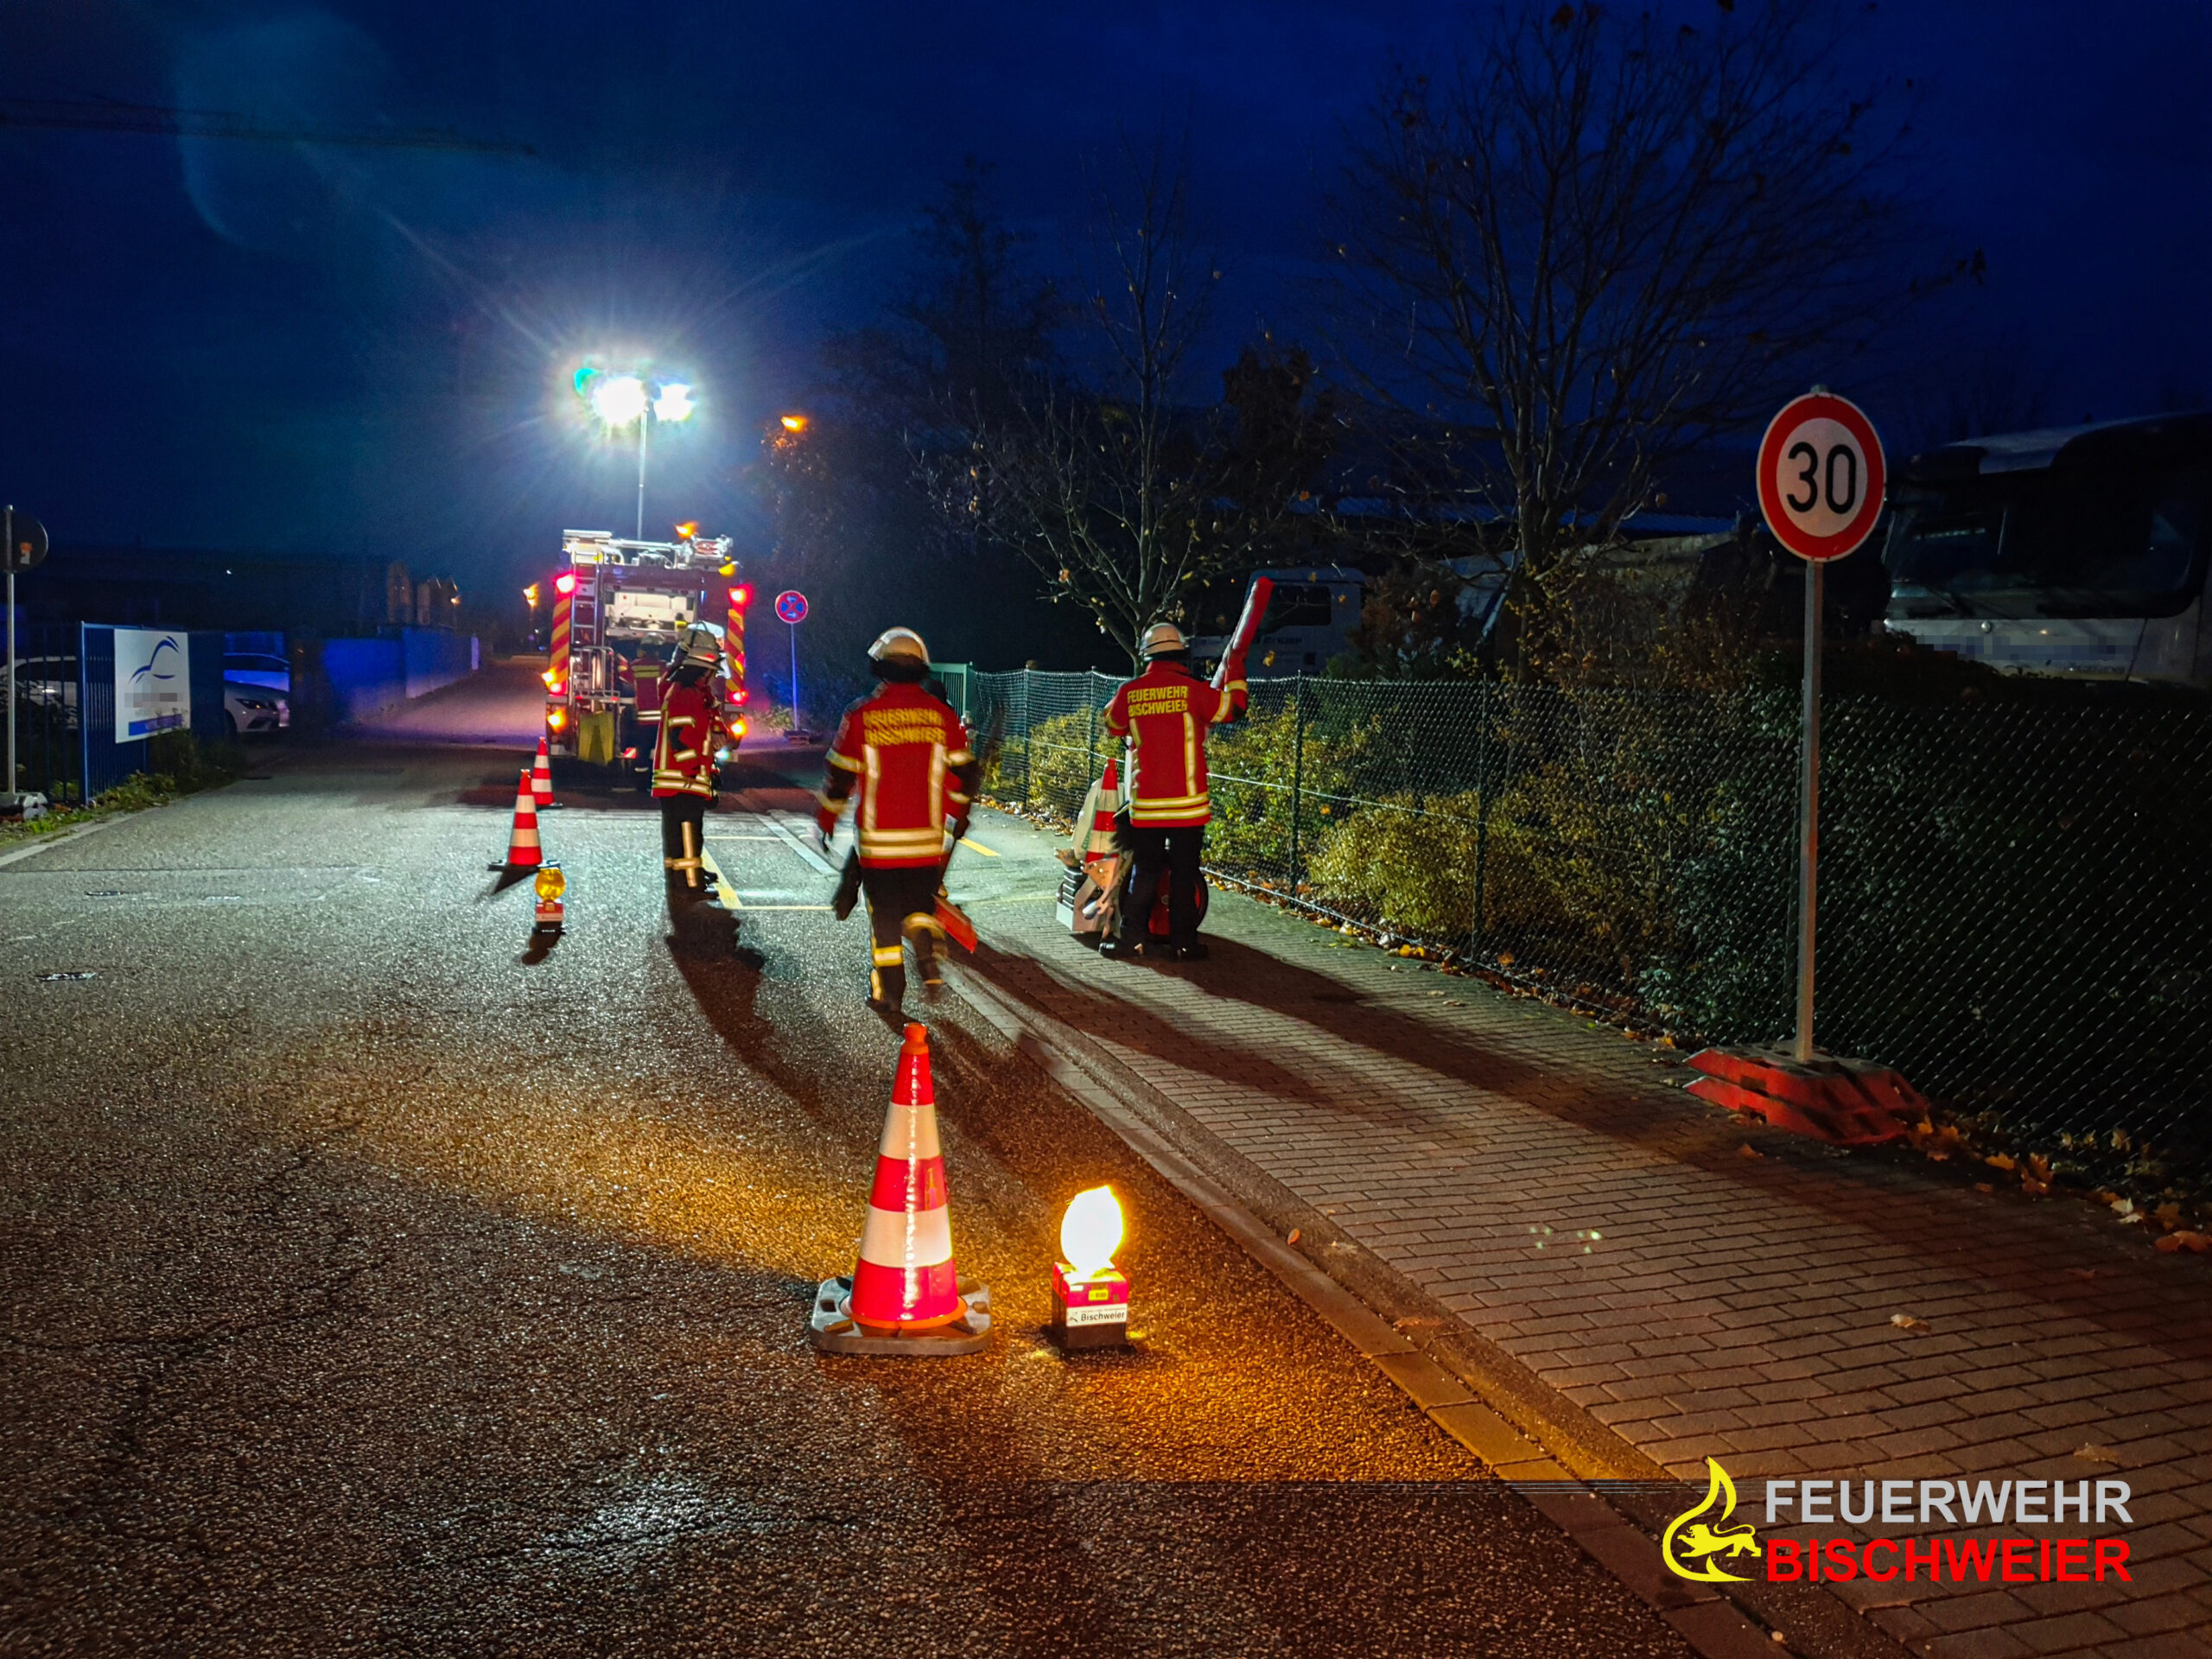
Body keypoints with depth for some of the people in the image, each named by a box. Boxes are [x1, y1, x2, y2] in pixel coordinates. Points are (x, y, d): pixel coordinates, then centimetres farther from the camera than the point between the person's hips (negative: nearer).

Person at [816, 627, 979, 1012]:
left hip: (878, 839, -2)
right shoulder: (942, 714, -1)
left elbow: (839, 777, -1)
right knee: (920, 904, 21)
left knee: (884, 914, 9)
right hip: (927, 839, 2)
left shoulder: (861, 716, -6)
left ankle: (888, 991, 11)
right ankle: (927, 956, -2)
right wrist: (957, 815, 22)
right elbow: (964, 772, 6)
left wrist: (826, 821, 13)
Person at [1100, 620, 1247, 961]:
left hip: (1145, 803, 3)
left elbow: (1112, 727, 17)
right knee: (1184, 872, 4)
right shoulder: (1192, 689, -9)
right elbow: (1232, 708, 2)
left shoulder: (1130, 692, 0)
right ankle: (1183, 942, 7)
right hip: (1186, 803, -3)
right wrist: (1235, 674, 16)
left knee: (1145, 871, 13)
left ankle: (1132, 935, 9)